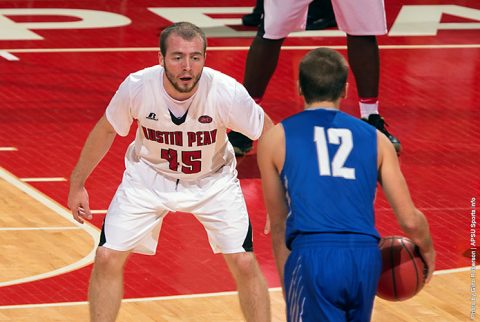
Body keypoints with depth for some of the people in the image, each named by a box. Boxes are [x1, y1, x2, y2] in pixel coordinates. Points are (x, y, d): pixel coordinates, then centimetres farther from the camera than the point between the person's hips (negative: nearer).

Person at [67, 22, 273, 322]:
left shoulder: (227, 92, -32)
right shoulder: (137, 86, -27)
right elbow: (107, 130, -6)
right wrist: (77, 185, 2)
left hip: (213, 181, -1)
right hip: (149, 177, 1)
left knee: (244, 263, -9)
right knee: (107, 258, -7)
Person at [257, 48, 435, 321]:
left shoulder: (275, 139, 14)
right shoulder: (375, 138, 18)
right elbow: (410, 220, 13)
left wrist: (289, 292, 27)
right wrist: (427, 249, 35)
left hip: (312, 257, -3)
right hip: (366, 257, 3)